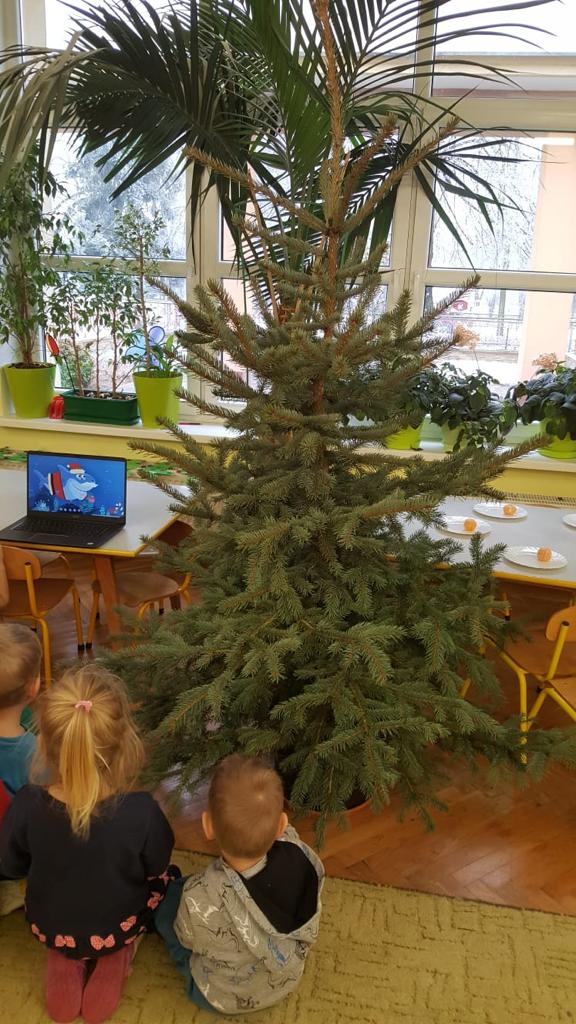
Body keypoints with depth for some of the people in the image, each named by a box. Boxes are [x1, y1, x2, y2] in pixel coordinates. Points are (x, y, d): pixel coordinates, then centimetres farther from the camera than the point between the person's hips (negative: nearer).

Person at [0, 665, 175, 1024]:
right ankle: (116, 958, 15)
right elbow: (157, 871, -14)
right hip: (118, 927, -2)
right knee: (165, 880, 25)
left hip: (49, 926, 2)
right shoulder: (142, 811, -35)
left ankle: (64, 961, 17)